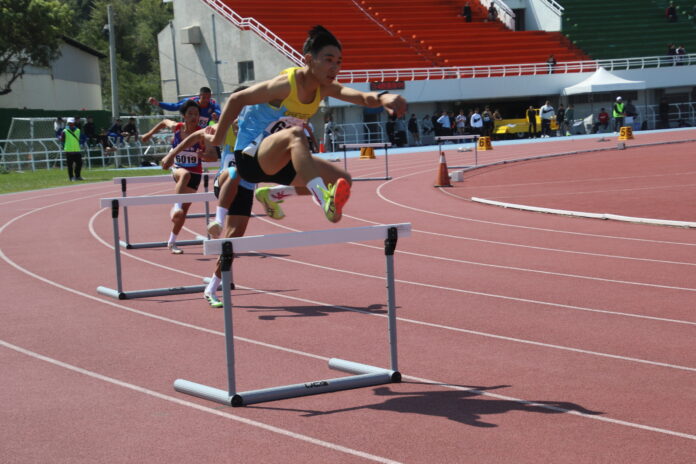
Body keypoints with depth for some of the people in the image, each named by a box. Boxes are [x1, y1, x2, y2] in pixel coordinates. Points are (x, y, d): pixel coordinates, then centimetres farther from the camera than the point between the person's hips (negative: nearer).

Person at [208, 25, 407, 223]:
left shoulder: (325, 88, -3)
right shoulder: (286, 84, -23)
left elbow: (363, 97, -19)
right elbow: (236, 99, -14)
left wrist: (383, 98, -43)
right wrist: (217, 139, -5)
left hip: (278, 161, 8)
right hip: (250, 157, -8)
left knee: (342, 180, 3)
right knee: (295, 134, -39)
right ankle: (326, 201, -57)